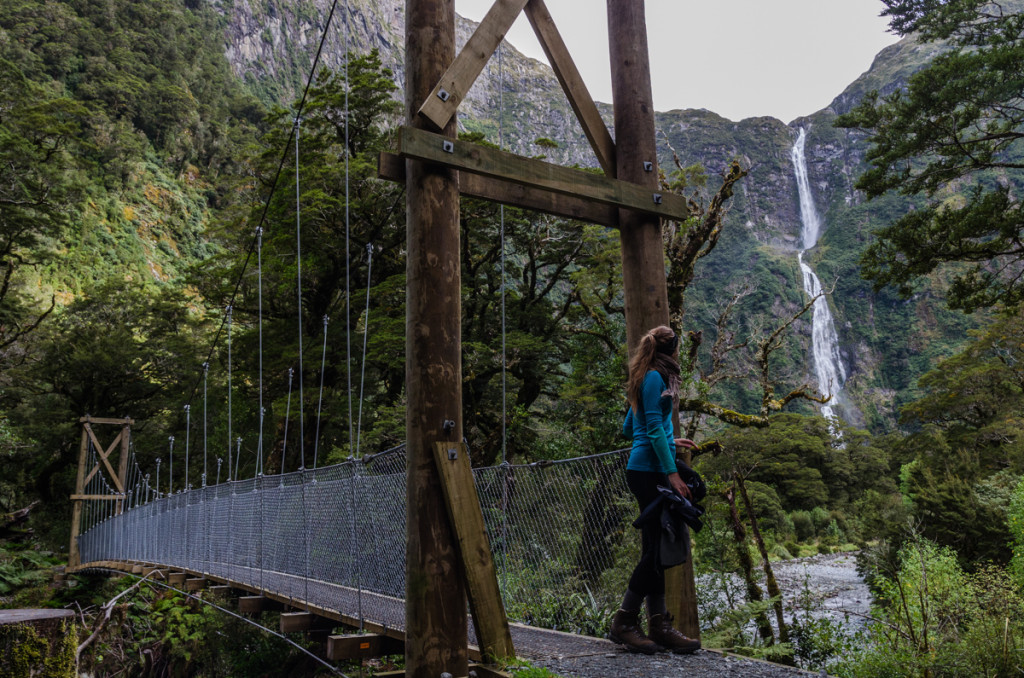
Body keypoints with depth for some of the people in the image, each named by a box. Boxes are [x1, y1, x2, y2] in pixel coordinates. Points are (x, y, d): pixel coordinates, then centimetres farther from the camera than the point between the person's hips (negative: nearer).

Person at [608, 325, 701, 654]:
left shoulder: (648, 379, 20)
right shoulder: (655, 378, -8)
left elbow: (628, 428, 27)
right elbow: (654, 427, -15)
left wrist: (671, 441, 33)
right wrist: (672, 472, -18)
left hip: (644, 470, 10)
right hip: (649, 471, -10)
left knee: (657, 550, 8)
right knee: (656, 549, -8)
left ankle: (659, 627, 11)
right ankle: (623, 623, -1)